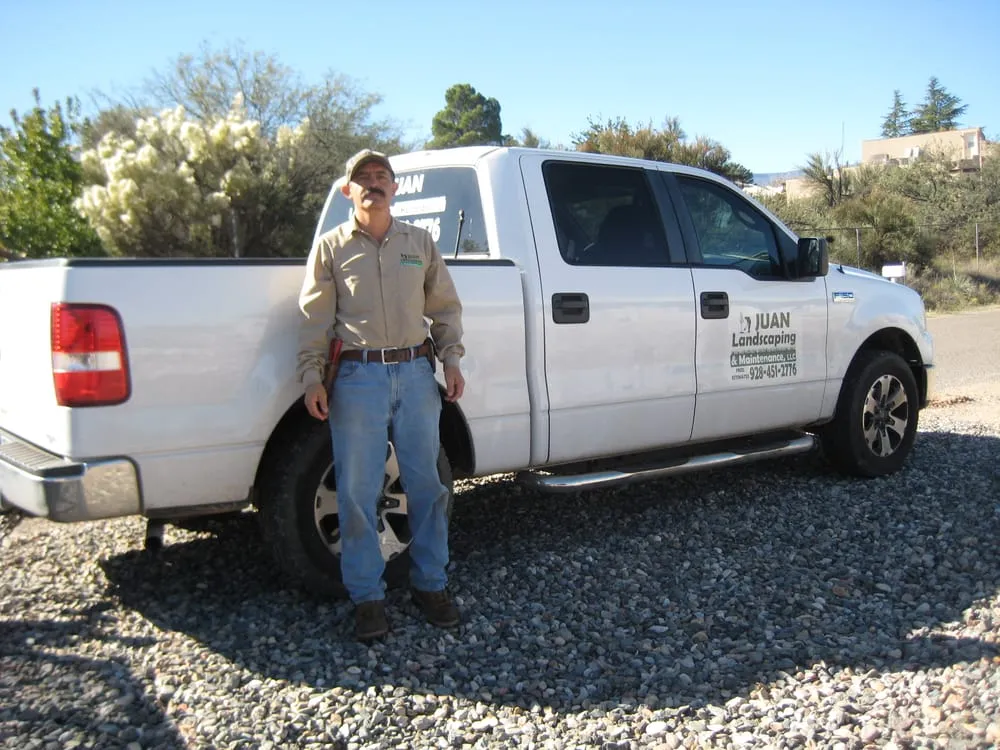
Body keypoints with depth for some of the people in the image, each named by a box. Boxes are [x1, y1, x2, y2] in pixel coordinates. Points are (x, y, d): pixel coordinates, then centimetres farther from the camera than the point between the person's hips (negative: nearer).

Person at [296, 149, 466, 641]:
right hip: (358, 378, -2)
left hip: (416, 373, 2)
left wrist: (451, 359, 4)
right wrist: (311, 378, -5)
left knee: (426, 485, 6)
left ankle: (430, 583, 21)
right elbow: (315, 318, 3)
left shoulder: (420, 242, 13)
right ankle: (367, 595, 13)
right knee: (357, 493, 1)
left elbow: (445, 308, 15)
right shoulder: (331, 246, 7)